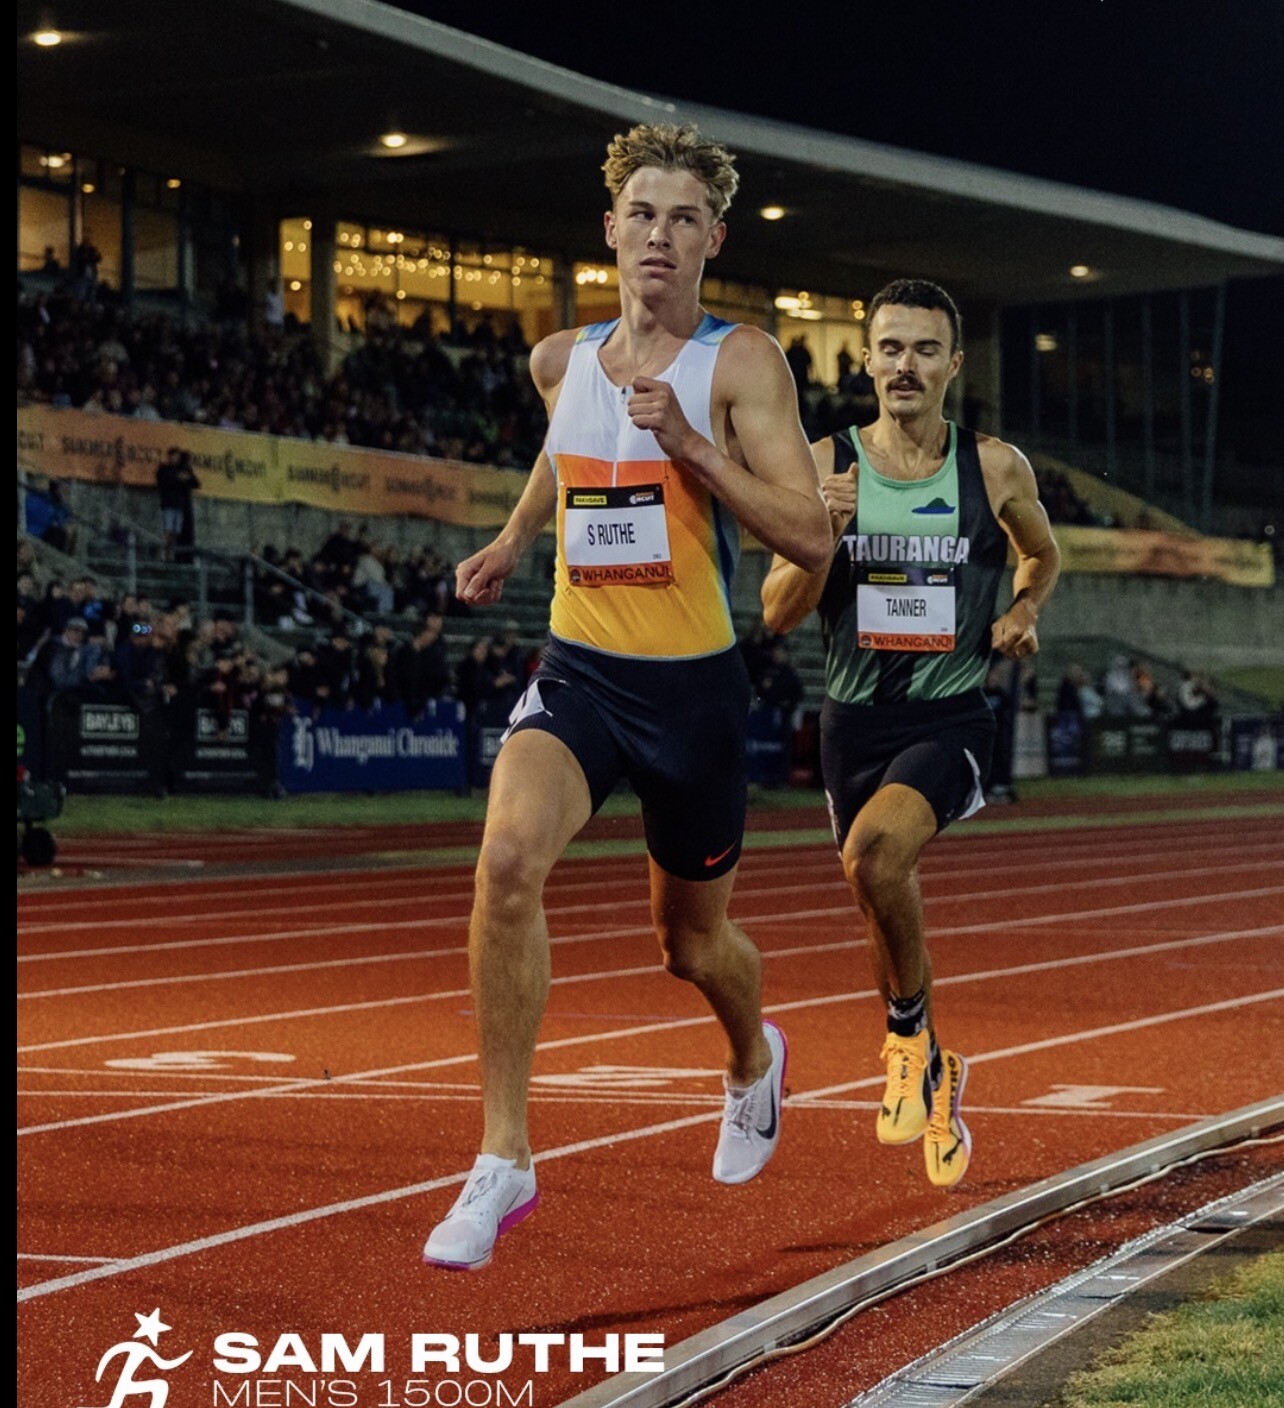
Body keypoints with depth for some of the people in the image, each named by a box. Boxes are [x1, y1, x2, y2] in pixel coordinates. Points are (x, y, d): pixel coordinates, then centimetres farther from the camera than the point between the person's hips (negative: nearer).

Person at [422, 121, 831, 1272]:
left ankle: (754, 1059, 53)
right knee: (510, 854, -27)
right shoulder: (561, 360, 6)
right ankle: (504, 1160, -22)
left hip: (694, 688, -2)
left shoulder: (741, 362, -8)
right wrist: (510, 542, 29)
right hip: (578, 671, 2)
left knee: (693, 939, 14)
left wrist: (692, 444, -25)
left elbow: (811, 539, -17)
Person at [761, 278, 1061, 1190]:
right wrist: (822, 535, -19)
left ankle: (909, 1031, -7)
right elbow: (778, 612, -1)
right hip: (856, 721, 3)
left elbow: (1042, 552, 20)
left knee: (875, 852, -31)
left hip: (951, 718, -3)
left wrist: (1025, 612, 0)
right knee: (889, 907, 14)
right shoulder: (825, 467, -1)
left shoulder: (997, 469, -1)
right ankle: (933, 1077, 39)